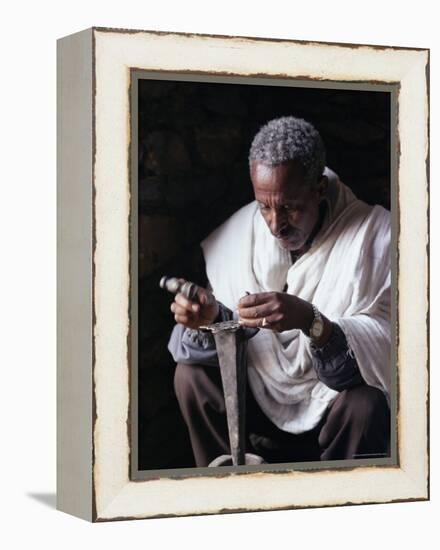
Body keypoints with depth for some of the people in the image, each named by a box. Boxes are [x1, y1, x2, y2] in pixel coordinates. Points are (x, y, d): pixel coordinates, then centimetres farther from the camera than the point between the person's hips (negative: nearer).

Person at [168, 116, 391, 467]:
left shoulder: (374, 234, -18)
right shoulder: (238, 232, -6)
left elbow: (385, 346, -25)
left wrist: (310, 321, -42)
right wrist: (209, 318, -27)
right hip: (262, 397, 4)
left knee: (366, 403, -33)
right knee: (191, 375, -15)